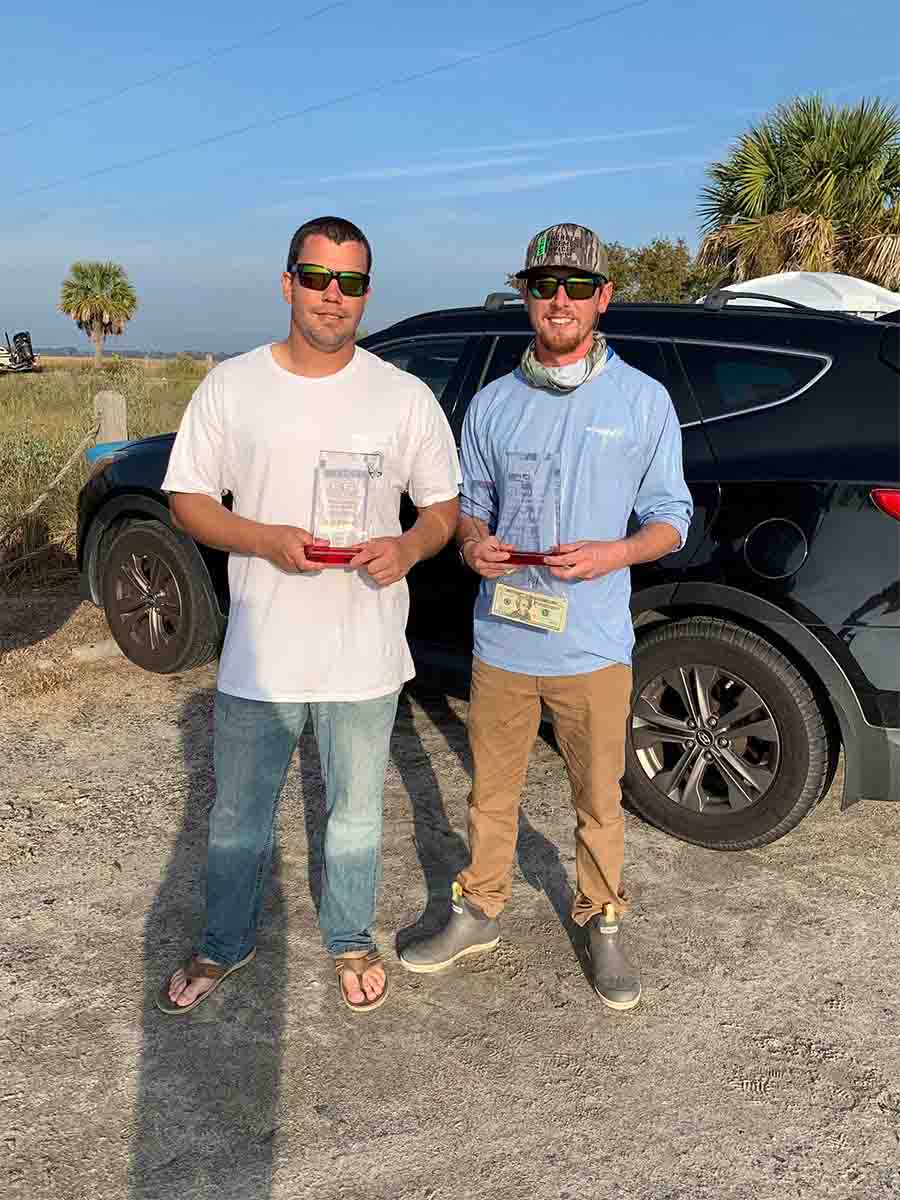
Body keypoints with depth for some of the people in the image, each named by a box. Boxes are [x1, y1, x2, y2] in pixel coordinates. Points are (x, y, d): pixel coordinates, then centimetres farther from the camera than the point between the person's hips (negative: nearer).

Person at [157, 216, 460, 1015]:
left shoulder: (404, 397, -1)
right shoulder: (231, 387, -2)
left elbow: (445, 505, 5)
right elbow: (188, 499, 1)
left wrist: (408, 547, -18)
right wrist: (266, 540, -18)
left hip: (364, 657, 0)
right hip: (259, 653, 1)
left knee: (355, 814, 17)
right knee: (239, 817, 16)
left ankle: (351, 942, 41)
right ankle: (226, 946, 40)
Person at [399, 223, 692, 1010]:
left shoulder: (643, 401, -1)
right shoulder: (493, 404, 6)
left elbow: (672, 517, 2)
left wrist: (611, 554, -18)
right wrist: (474, 546, -9)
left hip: (593, 647, -2)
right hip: (501, 642, 3)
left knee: (599, 802, 11)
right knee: (492, 795, 15)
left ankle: (603, 925, 32)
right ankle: (479, 913, 35)